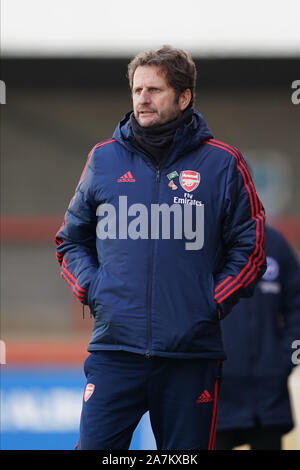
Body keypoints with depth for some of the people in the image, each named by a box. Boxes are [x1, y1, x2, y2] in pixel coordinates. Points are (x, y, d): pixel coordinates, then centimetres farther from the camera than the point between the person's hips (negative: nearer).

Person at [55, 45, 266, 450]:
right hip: (115, 346, 1)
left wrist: (214, 302, -3)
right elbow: (71, 239, 19)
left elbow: (250, 247, 8)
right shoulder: (103, 159, 9)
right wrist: (91, 291, 3)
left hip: (192, 355, -1)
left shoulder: (222, 163, 3)